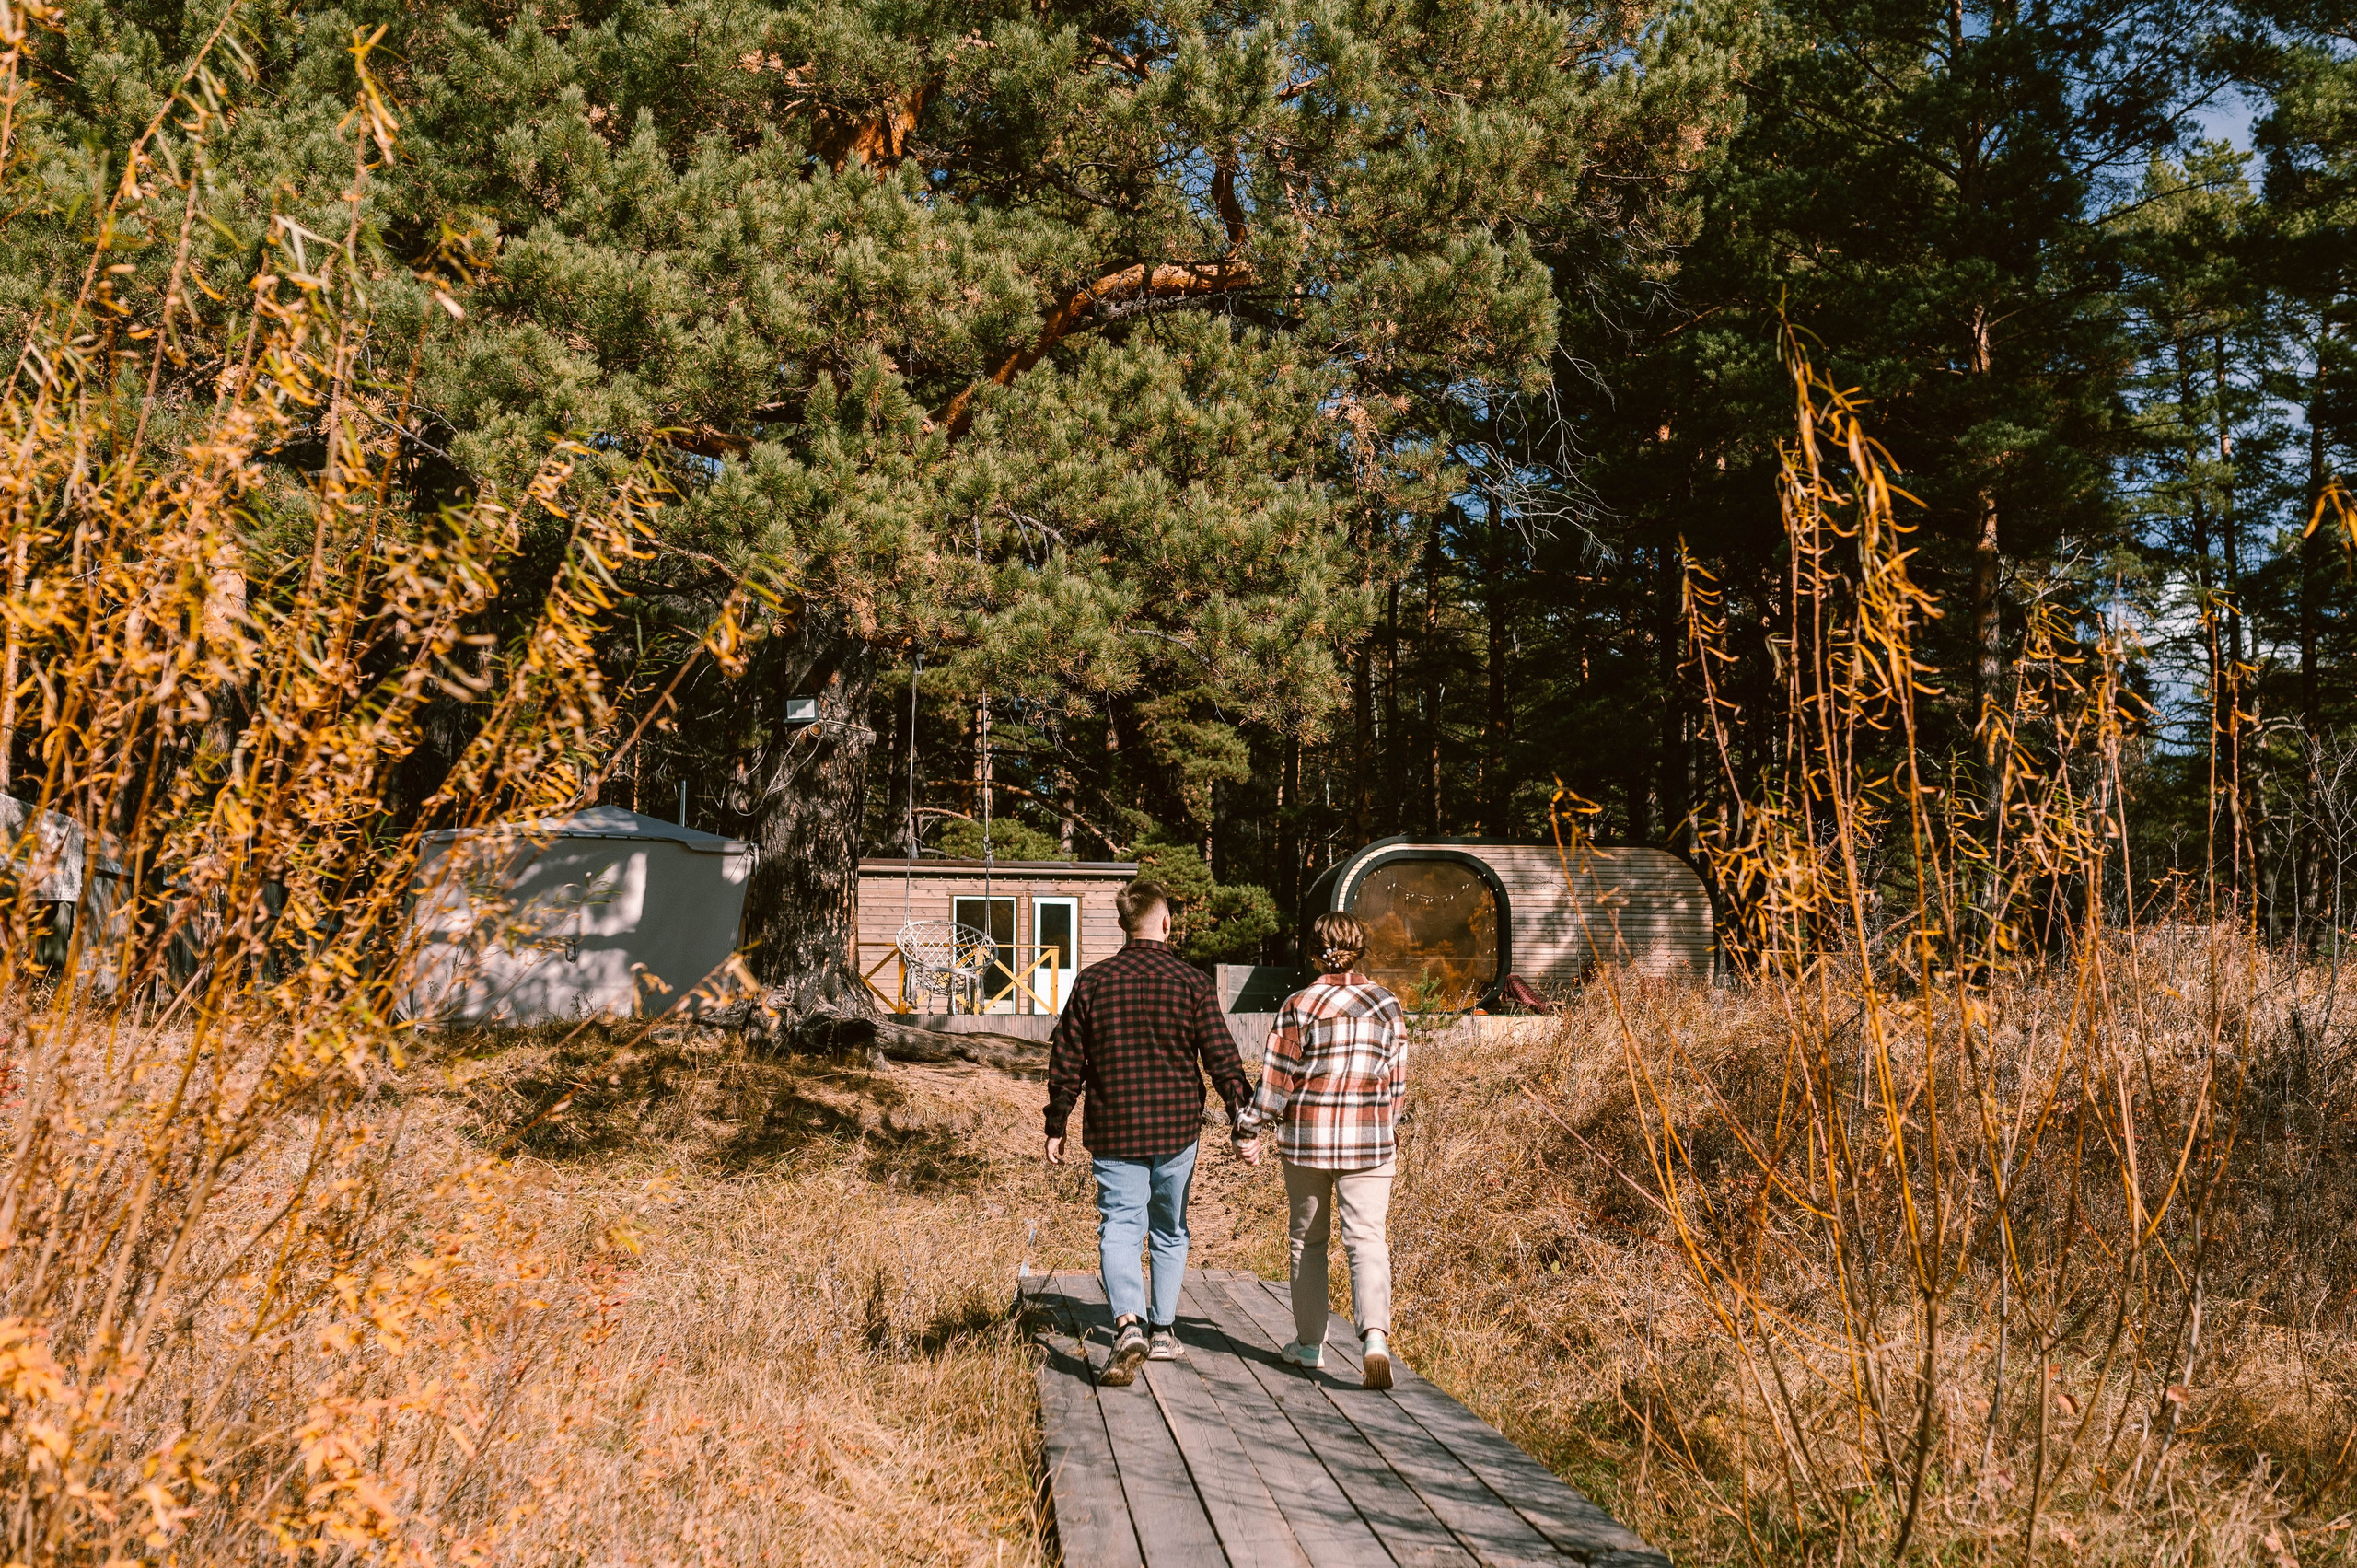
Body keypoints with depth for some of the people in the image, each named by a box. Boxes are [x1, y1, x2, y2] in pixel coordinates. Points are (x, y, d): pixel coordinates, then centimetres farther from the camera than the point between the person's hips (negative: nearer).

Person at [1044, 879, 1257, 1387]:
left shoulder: (1092, 981, 0)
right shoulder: (1192, 982, -4)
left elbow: (1066, 1062, 2)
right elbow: (1222, 1059, -5)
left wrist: (1056, 1127, 11)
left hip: (1113, 1130, 0)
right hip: (1176, 1129, 0)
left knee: (1119, 1227, -1)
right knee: (1170, 1231, 17)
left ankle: (1128, 1322, -23)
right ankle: (1162, 1331, 25)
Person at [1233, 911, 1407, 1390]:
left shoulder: (1299, 1005, -7)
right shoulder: (1387, 1005, 2)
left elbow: (1277, 1079, -7)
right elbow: (1396, 1081, 7)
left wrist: (1249, 1130, 3)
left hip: (1305, 1137, -1)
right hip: (1368, 1142, 1)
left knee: (1307, 1238, 14)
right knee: (1366, 1239, -1)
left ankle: (1309, 1343, 22)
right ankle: (1374, 1335, -23)